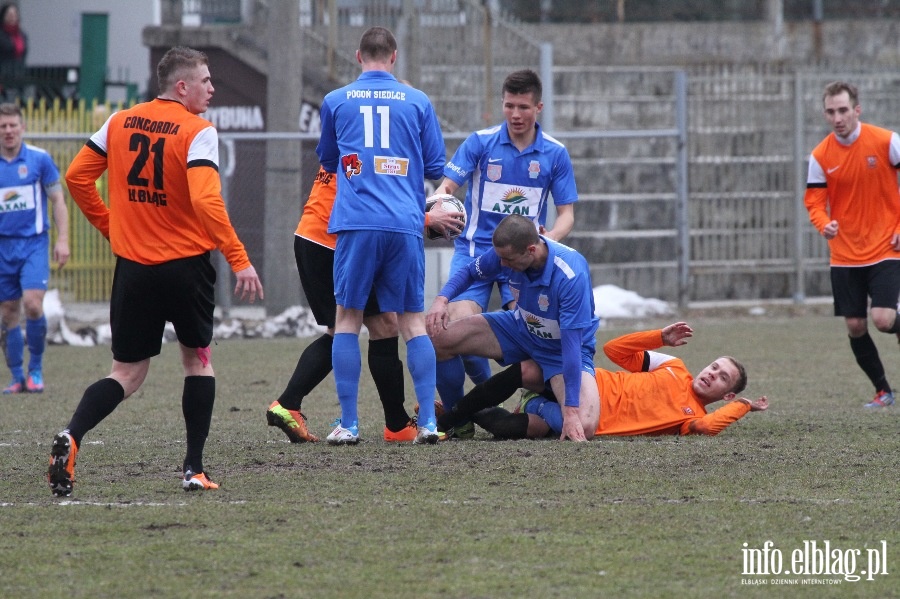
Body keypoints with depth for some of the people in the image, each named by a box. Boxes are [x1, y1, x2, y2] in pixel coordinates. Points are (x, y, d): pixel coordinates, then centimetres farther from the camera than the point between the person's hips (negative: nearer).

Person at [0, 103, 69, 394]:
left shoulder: (39, 159, -1)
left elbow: (58, 200, 3)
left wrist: (62, 240, -4)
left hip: (34, 242, -2)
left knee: (32, 303, -18)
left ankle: (35, 370, -2)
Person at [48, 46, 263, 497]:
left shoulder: (120, 123, 5)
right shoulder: (197, 132, -12)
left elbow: (77, 177, 8)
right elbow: (205, 201, -23)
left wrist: (110, 227, 19)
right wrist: (239, 260, -22)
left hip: (132, 268, 4)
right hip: (186, 265, -4)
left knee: (126, 374, 10)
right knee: (198, 360, 16)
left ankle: (71, 436, -17)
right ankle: (194, 470, 11)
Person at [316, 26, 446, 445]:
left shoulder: (335, 102, 9)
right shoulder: (418, 103, 9)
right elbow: (435, 167, 13)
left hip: (355, 223, -1)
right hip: (406, 224, 1)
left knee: (347, 320, 6)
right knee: (413, 322, 6)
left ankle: (348, 424, 1)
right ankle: (428, 421, -1)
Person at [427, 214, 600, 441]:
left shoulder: (571, 275, -36)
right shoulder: (506, 251, -20)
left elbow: (571, 344, -35)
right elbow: (469, 272, 3)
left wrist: (571, 410, -36)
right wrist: (442, 299, -18)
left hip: (561, 349, -5)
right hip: (520, 328, 5)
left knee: (583, 428, -29)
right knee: (437, 337, -12)